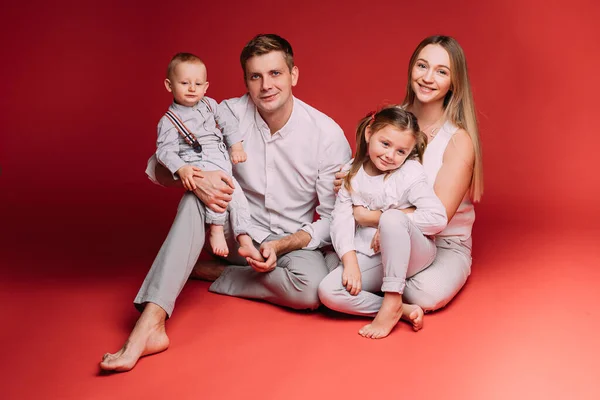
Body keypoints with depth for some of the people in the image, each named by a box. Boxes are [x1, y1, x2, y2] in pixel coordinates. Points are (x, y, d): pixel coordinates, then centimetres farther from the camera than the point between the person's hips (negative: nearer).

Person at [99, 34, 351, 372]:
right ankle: (149, 325, -37)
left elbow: (334, 217, -9)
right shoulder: (231, 114, -10)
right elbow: (159, 165, -7)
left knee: (312, 289, -34)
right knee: (195, 198, -28)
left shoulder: (328, 134, -15)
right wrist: (192, 177, -30)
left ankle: (213, 273, -10)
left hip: (294, 241, -1)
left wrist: (280, 246, -22)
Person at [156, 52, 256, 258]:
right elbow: (165, 151, -12)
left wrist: (236, 146, 7)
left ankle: (244, 241, 1)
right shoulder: (169, 121, -3)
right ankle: (216, 230, -21)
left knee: (237, 194, -5)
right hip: (196, 167, -6)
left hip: (222, 164, 6)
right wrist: (181, 169, -28)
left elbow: (228, 123, 19)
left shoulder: (209, 104, 14)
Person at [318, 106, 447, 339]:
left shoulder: (410, 172, -9)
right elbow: (341, 219, -7)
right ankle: (404, 310, -20)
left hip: (412, 255, -4)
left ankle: (392, 302, -27)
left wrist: (393, 223, -17)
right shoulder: (351, 174, 1)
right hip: (371, 259, 4)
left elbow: (438, 217, -19)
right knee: (328, 292, -19)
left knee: (392, 218, -35)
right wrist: (350, 262, -20)